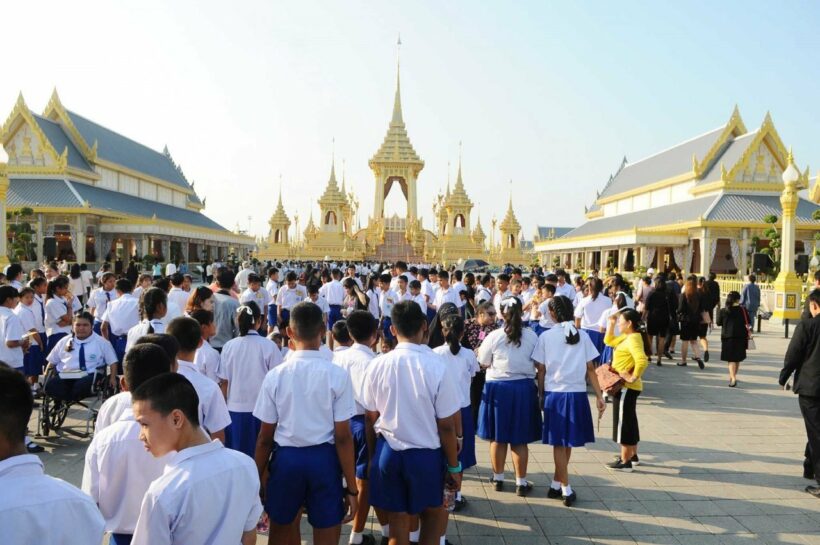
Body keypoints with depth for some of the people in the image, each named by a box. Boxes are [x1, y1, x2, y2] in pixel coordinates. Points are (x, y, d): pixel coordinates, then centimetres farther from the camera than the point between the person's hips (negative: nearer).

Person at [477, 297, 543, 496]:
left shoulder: (493, 336, -9)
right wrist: (540, 391, 8)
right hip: (523, 388, 1)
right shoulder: (532, 336, -5)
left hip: (498, 388, -1)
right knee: (520, 440, 9)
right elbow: (540, 368, -2)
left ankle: (498, 478, 25)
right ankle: (521, 483, 16)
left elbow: (484, 364, 1)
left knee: (498, 438, 12)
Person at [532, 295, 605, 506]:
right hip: (577, 394, 1)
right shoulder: (583, 335, 0)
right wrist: (599, 396, 3)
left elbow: (541, 370, -4)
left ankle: (564, 489, 12)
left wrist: (540, 394, 6)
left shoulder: (546, 337, -4)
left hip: (554, 394, -1)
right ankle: (557, 485, 20)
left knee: (560, 442, 8)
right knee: (567, 442, 13)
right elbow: (590, 370, -1)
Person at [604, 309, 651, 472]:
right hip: (626, 388, 10)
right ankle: (633, 456, 31)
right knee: (629, 421, 19)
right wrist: (611, 323, 13)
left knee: (624, 423, -2)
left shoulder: (634, 339, -20)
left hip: (626, 388, -10)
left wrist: (633, 378, -26)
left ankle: (625, 462, 5)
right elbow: (608, 341, 22)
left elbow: (642, 361, -35)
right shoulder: (627, 337, 10)